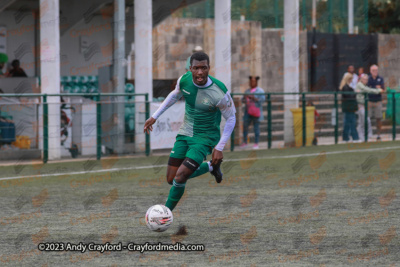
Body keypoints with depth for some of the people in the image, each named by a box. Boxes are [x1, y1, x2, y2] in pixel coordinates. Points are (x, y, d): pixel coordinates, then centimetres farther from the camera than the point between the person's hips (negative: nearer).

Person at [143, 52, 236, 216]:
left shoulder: (219, 93, -26)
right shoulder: (184, 80, -12)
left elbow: (231, 119, -11)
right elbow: (175, 95, 12)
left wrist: (219, 148, -13)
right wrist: (154, 117, 14)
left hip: (205, 139, -6)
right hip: (185, 134, 6)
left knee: (180, 178, -18)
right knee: (171, 180, 7)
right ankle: (211, 167, 31)